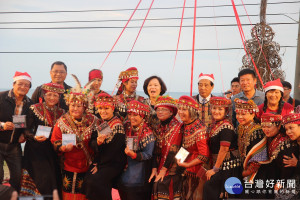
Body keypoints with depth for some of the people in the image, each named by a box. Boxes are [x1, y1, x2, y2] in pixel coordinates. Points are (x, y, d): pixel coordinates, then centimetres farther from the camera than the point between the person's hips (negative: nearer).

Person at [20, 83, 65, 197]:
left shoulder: (61, 113, 10)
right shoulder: (35, 109, 0)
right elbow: (27, 130, -5)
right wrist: (34, 137, -24)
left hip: (53, 152, 3)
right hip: (36, 150, -3)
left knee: (54, 177, -3)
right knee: (44, 177, -13)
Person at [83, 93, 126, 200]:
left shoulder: (117, 125, -12)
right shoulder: (99, 123, 10)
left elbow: (113, 150, -15)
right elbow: (92, 143, 5)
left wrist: (99, 165, -11)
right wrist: (97, 142, -19)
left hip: (114, 163, -6)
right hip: (99, 161, 6)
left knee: (94, 182, -23)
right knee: (86, 182, -11)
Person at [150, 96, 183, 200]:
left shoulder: (177, 126, -7)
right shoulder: (158, 128, 13)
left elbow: (173, 150, -13)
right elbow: (156, 150, 6)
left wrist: (164, 169, -15)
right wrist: (154, 169, -5)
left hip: (172, 170, -6)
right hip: (159, 168, 6)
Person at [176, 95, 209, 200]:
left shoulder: (198, 129, -19)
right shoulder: (184, 125, 4)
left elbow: (204, 156, -20)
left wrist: (187, 165, -16)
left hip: (196, 172, -7)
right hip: (186, 172, 7)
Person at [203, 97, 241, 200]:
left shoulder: (226, 127, -16)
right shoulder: (214, 125, 12)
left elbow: (224, 149, -19)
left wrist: (215, 169, -15)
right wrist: (214, 167, 12)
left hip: (228, 167, -8)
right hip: (219, 165, 8)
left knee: (209, 187, -13)